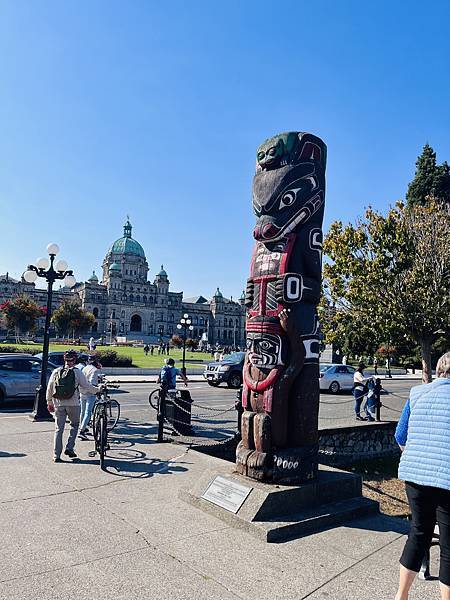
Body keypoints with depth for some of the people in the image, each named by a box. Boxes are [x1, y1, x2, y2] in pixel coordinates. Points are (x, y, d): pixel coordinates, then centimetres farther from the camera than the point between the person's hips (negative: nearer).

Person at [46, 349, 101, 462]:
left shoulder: (56, 372, 3)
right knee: (74, 425, 19)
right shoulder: (78, 372, -7)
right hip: (73, 404, -3)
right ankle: (69, 448, 10)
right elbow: (86, 387, -6)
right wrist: (98, 389, 11)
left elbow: (49, 388, 7)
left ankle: (56, 455, 8)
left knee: (59, 429, 9)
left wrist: (49, 402, 17)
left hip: (59, 404, 3)